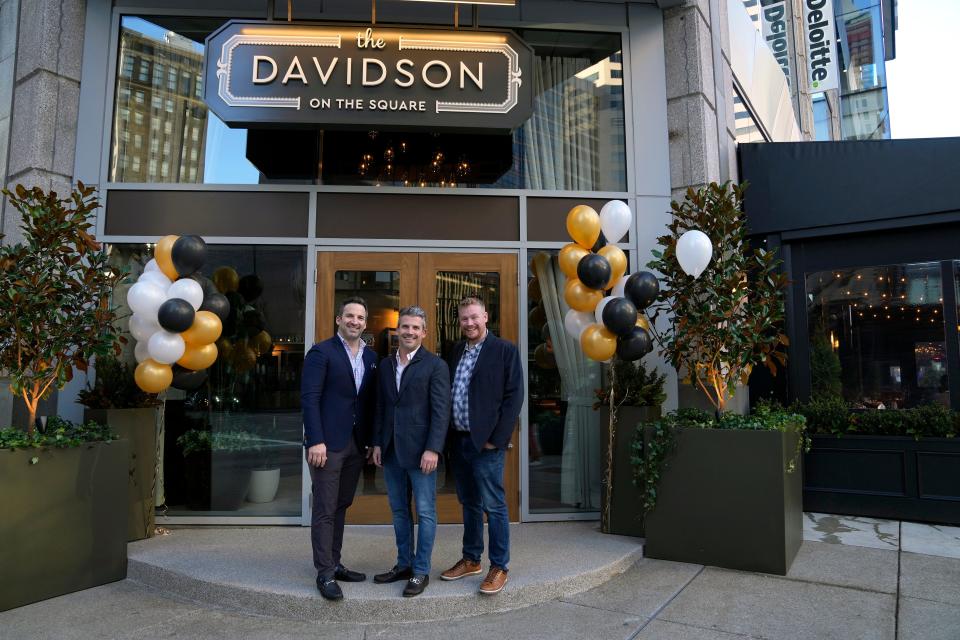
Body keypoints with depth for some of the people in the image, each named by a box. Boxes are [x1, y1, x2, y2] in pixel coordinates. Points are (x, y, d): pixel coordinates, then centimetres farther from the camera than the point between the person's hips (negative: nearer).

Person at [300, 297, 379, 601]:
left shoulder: (371, 357, 11)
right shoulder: (321, 352, -6)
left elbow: (371, 401, 13)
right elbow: (309, 398, -11)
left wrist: (372, 440, 8)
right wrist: (316, 441, -17)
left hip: (356, 444, 6)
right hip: (328, 444, -6)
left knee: (341, 506, 15)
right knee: (325, 510, 1)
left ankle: (334, 564, 26)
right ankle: (325, 573, 9)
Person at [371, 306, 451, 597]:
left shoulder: (435, 365, -6)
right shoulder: (385, 365, 12)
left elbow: (441, 410, -10)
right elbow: (381, 407, 15)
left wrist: (433, 449, -16)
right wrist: (377, 443, 9)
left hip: (420, 451, -6)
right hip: (391, 451, 6)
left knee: (425, 512, 3)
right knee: (399, 511, 14)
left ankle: (421, 571, 14)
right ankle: (404, 564, 27)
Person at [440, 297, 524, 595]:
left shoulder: (505, 350, -6)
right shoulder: (456, 351, 12)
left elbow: (514, 396, -10)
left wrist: (496, 438, -14)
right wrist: (447, 435, 7)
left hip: (486, 442, -6)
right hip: (458, 440, 6)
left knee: (494, 506, 1)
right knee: (469, 504, 17)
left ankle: (499, 567, 14)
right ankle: (471, 560, 30)